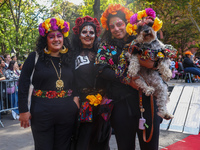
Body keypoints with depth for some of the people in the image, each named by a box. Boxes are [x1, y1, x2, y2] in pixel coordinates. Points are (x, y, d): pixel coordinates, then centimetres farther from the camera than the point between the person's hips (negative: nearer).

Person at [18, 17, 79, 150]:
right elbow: (23, 84, -3)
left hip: (67, 114, 3)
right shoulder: (35, 57, -1)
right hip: (42, 114, -3)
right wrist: (23, 110, -7)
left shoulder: (69, 59, 9)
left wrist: (76, 97, 0)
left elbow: (75, 83, 18)